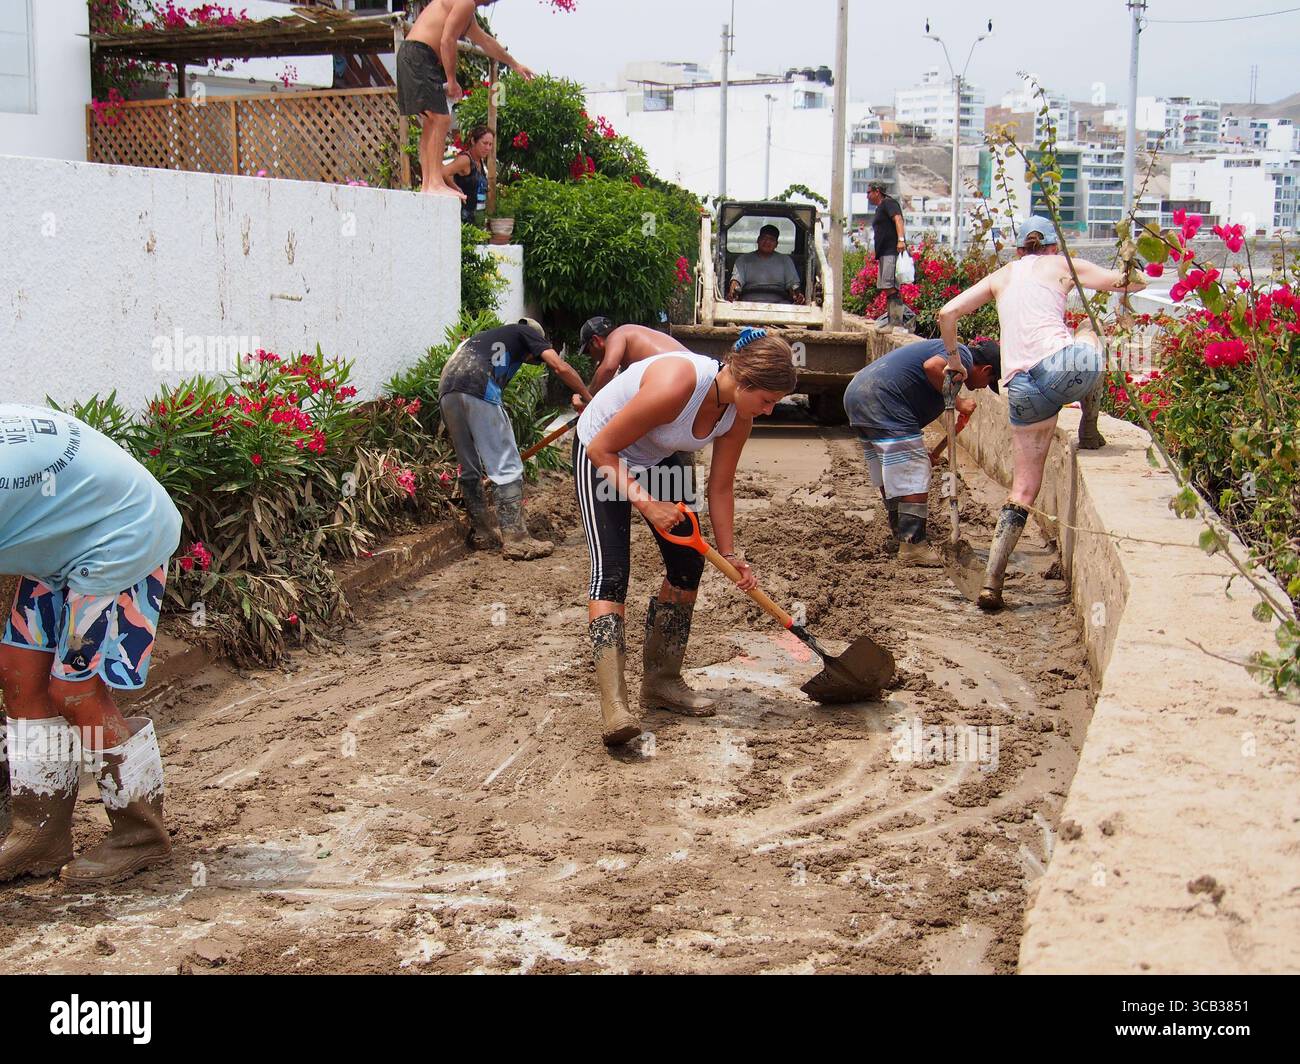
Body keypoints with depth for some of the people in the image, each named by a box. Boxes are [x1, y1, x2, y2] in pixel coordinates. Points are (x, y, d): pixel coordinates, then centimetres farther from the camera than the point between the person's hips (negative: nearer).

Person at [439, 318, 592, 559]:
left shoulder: (488, 337, 39)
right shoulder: (527, 333, 21)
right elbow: (560, 367, 5)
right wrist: (589, 398, 13)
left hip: (446, 391, 7)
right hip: (478, 391, -7)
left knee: (469, 470, 18)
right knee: (508, 468, -2)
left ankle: (482, 534, 26)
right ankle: (515, 540, -4)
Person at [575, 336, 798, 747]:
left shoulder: (739, 417, -14)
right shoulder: (675, 385, -38)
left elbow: (721, 487, -2)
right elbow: (602, 450, -29)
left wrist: (728, 553, -4)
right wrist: (647, 503, -32)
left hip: (657, 460, 8)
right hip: (601, 456, -8)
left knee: (688, 563, 3)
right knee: (611, 570, -21)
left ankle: (661, 681, 17)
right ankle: (614, 706, -29)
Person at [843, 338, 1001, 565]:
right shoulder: (963, 356, -3)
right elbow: (932, 366, -25)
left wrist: (923, 452, 36)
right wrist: (957, 402, -14)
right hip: (881, 400, -11)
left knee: (890, 476, 20)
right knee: (914, 476, -6)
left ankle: (901, 536, 30)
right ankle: (912, 547, -6)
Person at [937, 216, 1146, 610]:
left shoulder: (1002, 275, 25)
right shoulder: (1063, 266, 17)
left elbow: (948, 313, 15)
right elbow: (1135, 282, 18)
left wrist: (954, 361, 28)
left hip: (1022, 388, 3)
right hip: (1066, 365, -3)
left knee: (1023, 489, 12)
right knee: (1089, 331, 34)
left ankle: (992, 581, 2)